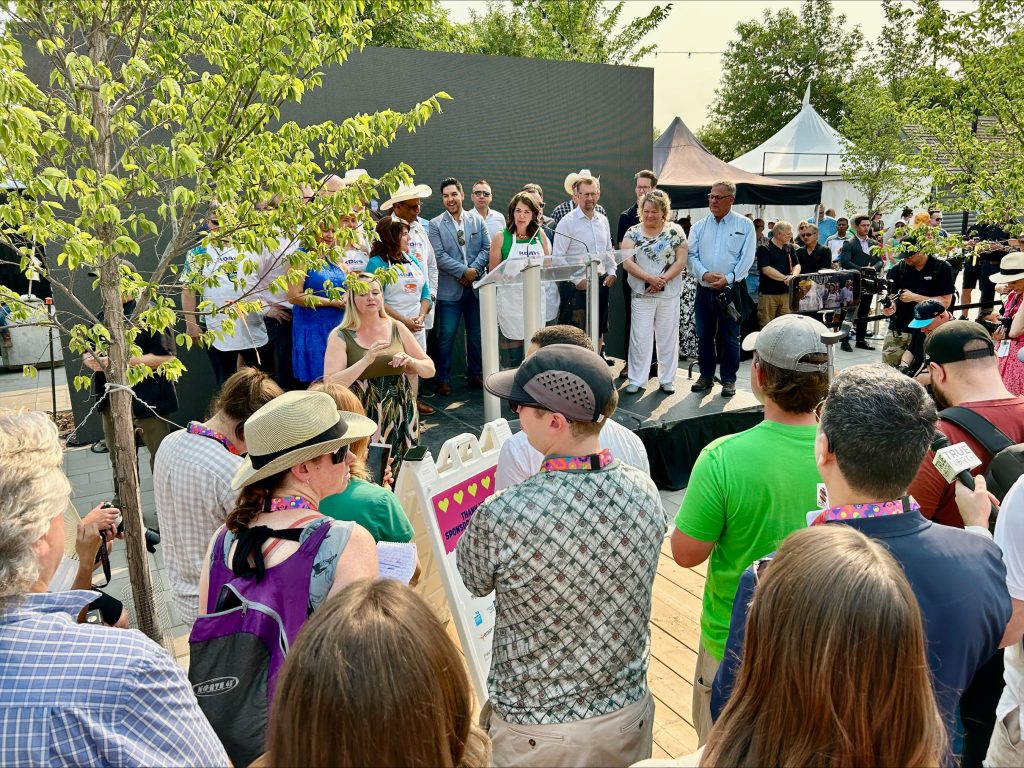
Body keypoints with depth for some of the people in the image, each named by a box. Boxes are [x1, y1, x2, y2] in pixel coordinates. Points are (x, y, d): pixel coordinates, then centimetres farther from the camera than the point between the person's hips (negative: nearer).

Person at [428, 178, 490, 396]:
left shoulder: (477, 220, 7)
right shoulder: (435, 224, -1)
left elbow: (486, 248, 4)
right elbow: (439, 256, -9)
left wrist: (475, 269, -11)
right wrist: (464, 271, -15)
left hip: (476, 286, 3)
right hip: (450, 289, -3)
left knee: (476, 335, 11)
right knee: (446, 336, -1)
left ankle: (475, 376, 25)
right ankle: (443, 379, 11)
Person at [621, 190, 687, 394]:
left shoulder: (675, 231, 3)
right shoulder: (633, 232, 3)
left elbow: (681, 261, -2)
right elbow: (627, 262, -5)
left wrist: (662, 280, -14)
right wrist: (650, 278, -15)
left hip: (669, 295, 0)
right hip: (641, 294, 0)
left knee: (668, 337, 6)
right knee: (640, 337, 0)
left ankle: (667, 379, 18)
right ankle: (637, 380, 10)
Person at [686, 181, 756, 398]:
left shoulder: (745, 225, 1)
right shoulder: (699, 226, 8)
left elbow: (747, 258, -5)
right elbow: (692, 255, 3)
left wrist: (728, 278, -16)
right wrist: (704, 274, -15)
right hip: (704, 290, 3)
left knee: (729, 337, 2)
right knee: (704, 335, 9)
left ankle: (729, 379, 12)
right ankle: (706, 375, 21)